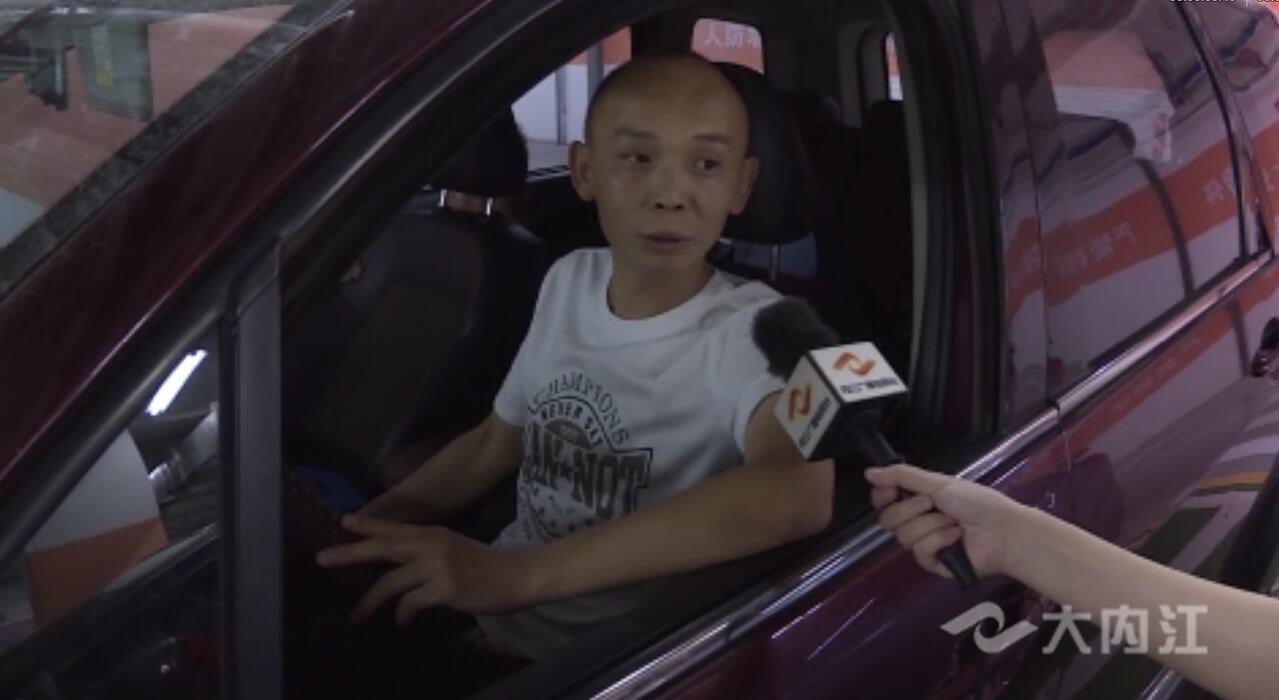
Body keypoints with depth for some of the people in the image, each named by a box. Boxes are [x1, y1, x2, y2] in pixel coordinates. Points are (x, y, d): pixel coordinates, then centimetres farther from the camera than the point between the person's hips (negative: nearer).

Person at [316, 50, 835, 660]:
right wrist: (356, 531, 2)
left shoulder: (753, 329, -19)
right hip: (479, 619, 6)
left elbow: (797, 495, -39)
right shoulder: (569, 280, 2)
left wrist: (517, 573, -38)